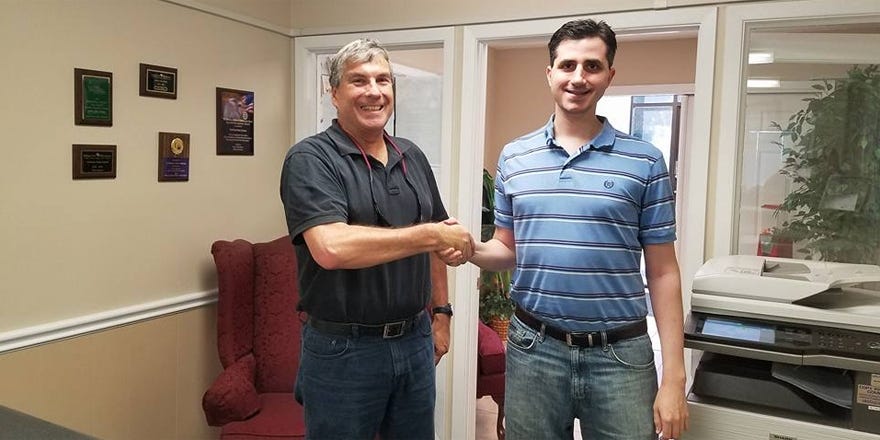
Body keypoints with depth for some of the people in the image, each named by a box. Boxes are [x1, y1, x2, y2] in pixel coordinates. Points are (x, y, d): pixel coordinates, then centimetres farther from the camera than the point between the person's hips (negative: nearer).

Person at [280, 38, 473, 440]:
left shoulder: (412, 157, 8)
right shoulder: (310, 159, -13)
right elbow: (331, 248, -29)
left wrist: (440, 312, 13)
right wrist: (432, 234, -24)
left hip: (415, 340, 6)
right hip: (342, 349, -5)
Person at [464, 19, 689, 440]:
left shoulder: (644, 161, -2)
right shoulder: (514, 157, 4)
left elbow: (662, 273, -2)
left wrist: (673, 376, -5)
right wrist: (469, 250, -11)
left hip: (620, 354, -1)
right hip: (533, 348, 2)